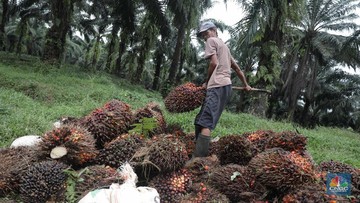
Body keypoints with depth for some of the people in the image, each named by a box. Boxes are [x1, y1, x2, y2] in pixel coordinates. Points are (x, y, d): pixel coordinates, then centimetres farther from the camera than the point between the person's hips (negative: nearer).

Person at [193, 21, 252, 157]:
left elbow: (214, 63, -10)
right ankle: (200, 155, 9)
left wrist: (207, 82, 2)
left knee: (205, 123, -21)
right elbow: (237, 68, 37)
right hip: (226, 86, 10)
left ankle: (198, 159, -30)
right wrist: (246, 85, 45)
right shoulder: (224, 46, 32)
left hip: (217, 85, -10)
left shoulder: (211, 40, 5)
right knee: (200, 121, 10)